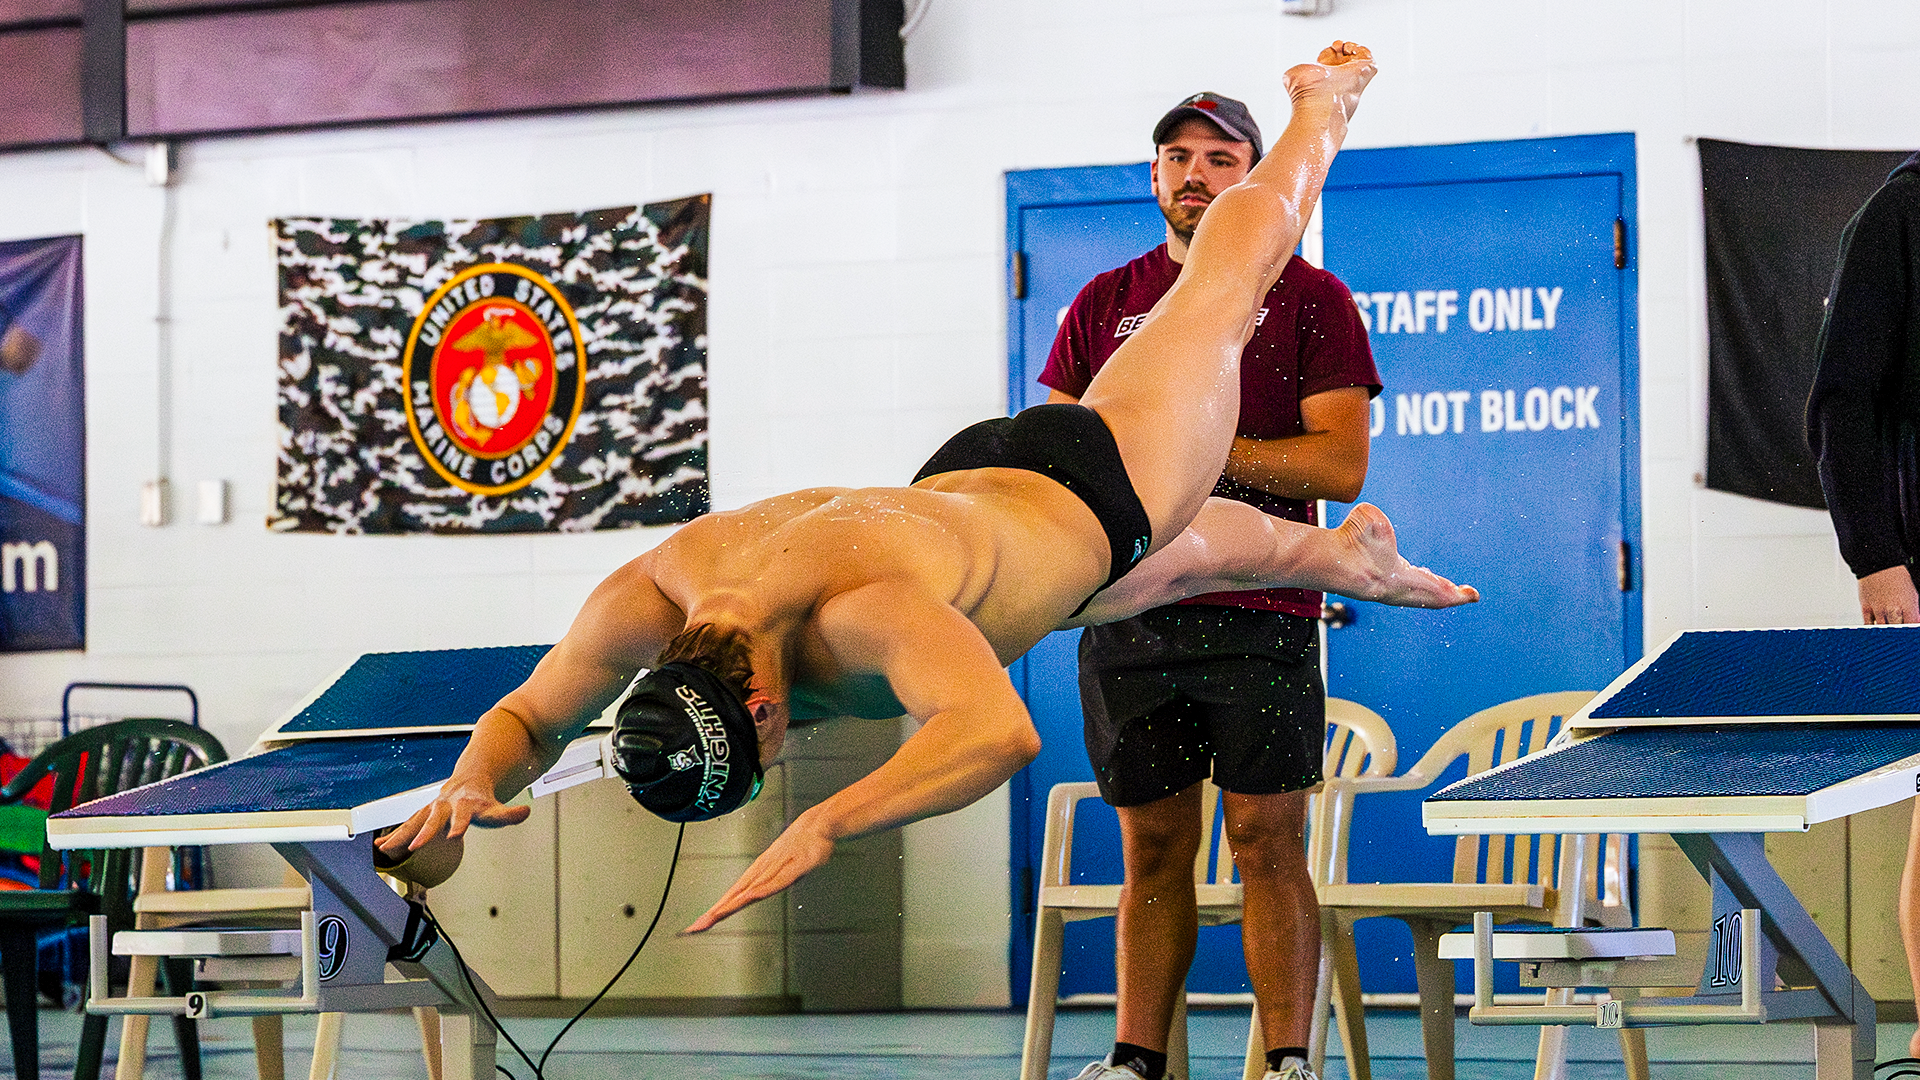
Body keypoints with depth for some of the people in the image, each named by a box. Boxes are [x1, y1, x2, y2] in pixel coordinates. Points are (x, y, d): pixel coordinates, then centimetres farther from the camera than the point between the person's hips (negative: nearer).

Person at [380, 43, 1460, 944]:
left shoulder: (866, 605, -53)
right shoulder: (646, 599, -33)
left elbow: (1001, 731, -69)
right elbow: (527, 717, -17)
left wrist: (824, 825, -75)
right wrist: (471, 783, -40)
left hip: (1098, 489, -5)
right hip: (966, 485, 5)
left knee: (1237, 263, 25)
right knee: (1204, 553, 38)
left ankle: (1322, 105, 55)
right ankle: (1350, 555, 71)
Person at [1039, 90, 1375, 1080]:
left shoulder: (1308, 298, 4)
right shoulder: (1104, 304, 16)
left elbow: (1341, 467, -6)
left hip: (1262, 617, -3)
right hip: (1127, 616, 3)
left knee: (1267, 842, -5)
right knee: (1153, 847, 6)